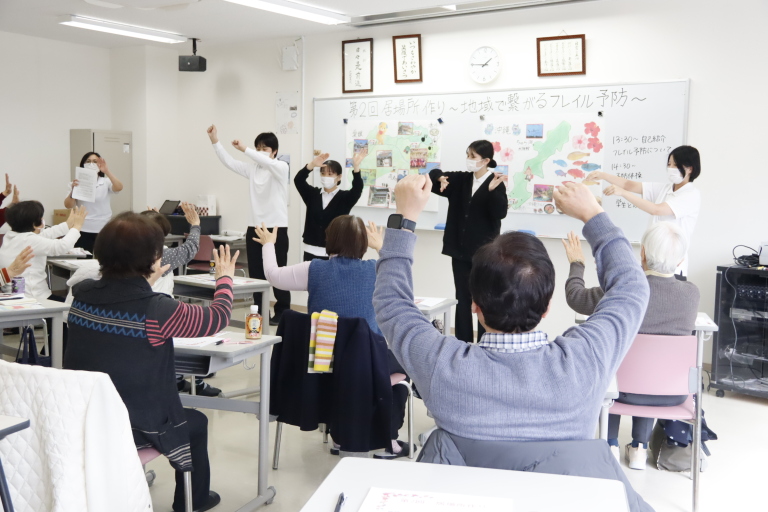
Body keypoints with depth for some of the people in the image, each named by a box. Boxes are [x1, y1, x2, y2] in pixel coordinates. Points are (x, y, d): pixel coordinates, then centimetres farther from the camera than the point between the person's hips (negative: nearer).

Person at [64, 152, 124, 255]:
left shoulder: (106, 182, 5)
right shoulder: (77, 183, 6)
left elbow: (119, 187, -16)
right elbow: (68, 205, -3)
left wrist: (107, 171, -27)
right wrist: (72, 190, -20)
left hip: (103, 230, 0)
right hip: (83, 230, 0)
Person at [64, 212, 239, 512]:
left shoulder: (82, 295, -7)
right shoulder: (157, 310, -23)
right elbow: (218, 317, -8)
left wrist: (144, 285, 23)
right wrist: (225, 278, 9)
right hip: (136, 427, -6)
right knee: (196, 422, 23)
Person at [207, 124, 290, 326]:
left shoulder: (281, 167, -4)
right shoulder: (253, 168, 11)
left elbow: (268, 164, -26)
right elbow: (229, 162, 1)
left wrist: (244, 149, -31)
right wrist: (215, 142, -11)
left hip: (277, 228, -5)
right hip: (254, 227, 5)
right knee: (256, 273, 7)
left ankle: (282, 312, 12)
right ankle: (260, 312, 17)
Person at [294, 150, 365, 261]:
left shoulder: (345, 197, 1)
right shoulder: (313, 194, 9)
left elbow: (357, 188, -17)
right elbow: (298, 180, -6)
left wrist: (356, 166, -35)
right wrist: (312, 165, -24)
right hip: (312, 251, 3)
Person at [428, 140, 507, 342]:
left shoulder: (496, 184, -9)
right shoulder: (460, 180, 5)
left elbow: (501, 213, -19)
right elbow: (435, 175, 12)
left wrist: (492, 191, -34)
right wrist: (439, 178, -11)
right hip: (460, 249, 5)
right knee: (462, 299, 11)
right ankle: (463, 344, 21)